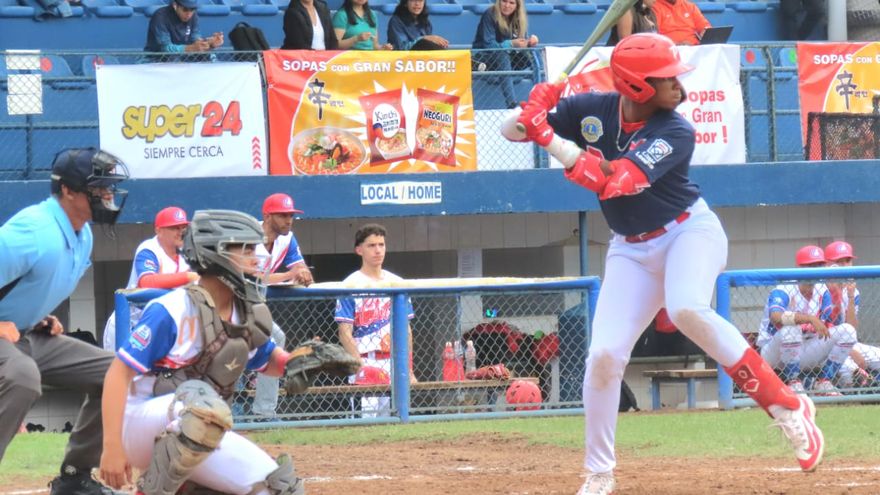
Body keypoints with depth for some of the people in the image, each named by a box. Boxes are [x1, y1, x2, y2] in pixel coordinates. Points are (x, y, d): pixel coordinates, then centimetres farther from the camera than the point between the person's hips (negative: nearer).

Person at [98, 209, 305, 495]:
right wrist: (112, 447, -27)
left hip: (201, 435, 8)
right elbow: (119, 373, -21)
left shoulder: (249, 315, 3)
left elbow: (269, 361, 20)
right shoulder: (172, 311, -20)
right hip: (142, 424, -8)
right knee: (203, 404, -39)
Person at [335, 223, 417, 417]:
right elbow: (345, 333, -7)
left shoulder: (396, 283, 13)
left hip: (393, 363, 5)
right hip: (365, 363, -5)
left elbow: (406, 329, 16)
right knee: (367, 414, -12)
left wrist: (409, 370, 10)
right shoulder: (351, 285, -2)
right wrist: (360, 366, -19)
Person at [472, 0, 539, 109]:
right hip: (483, 55, -5)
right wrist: (511, 44, -34)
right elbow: (488, 45, -23)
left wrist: (530, 42, -26)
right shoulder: (490, 15, -17)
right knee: (502, 56, -37)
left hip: (507, 56, 5)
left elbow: (523, 42, -3)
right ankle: (511, 104, -45)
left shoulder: (519, 18, -2)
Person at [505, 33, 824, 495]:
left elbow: (615, 181, -34)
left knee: (687, 309, -34)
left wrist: (547, 136, -38)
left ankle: (787, 407, -23)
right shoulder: (592, 110, -9)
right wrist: (532, 115, -31)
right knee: (604, 355, -8)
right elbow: (510, 131, -7)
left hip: (690, 231, -4)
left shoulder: (676, 133, -21)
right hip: (631, 249, 4)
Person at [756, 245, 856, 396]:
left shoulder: (822, 291, 2)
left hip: (806, 352, 6)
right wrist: (811, 319, -48)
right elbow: (776, 317, -42)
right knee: (790, 329, -38)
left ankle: (823, 383, -5)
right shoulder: (783, 291, -18)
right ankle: (793, 384, -22)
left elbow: (829, 327, -8)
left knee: (847, 330, -9)